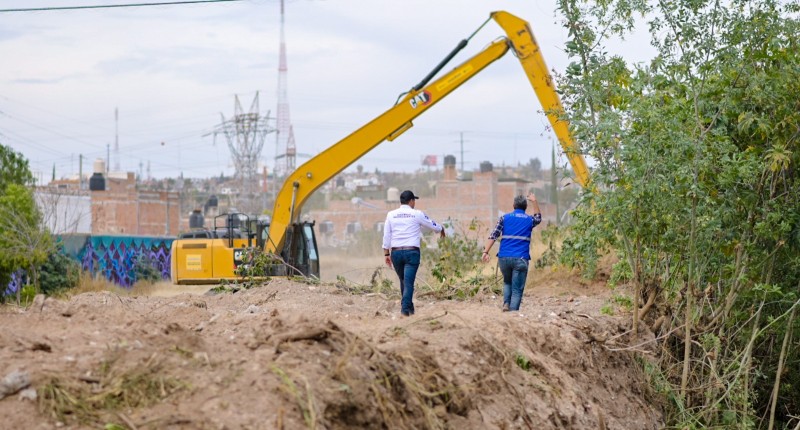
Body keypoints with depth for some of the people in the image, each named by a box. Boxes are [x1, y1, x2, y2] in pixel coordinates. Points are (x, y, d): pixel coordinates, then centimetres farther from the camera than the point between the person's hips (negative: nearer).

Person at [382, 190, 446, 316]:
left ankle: (408, 306, 24)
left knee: (403, 281, 17)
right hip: (412, 252, -3)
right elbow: (433, 225, 13)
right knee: (408, 281, -5)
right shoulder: (417, 214, 0)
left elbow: (386, 236, 7)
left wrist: (386, 254, 12)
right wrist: (441, 229, 35)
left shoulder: (391, 215, 7)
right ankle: (406, 308, -13)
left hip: (396, 252, 3)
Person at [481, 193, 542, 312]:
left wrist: (486, 252, -5)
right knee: (517, 289, 0)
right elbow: (538, 218, 37)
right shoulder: (529, 220, 11)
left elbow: (493, 235, -1)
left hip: (504, 257, 2)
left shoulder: (504, 218, 9)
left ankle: (506, 304, 5)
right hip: (520, 258, -2)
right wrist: (534, 201, 39)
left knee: (507, 282, 25)